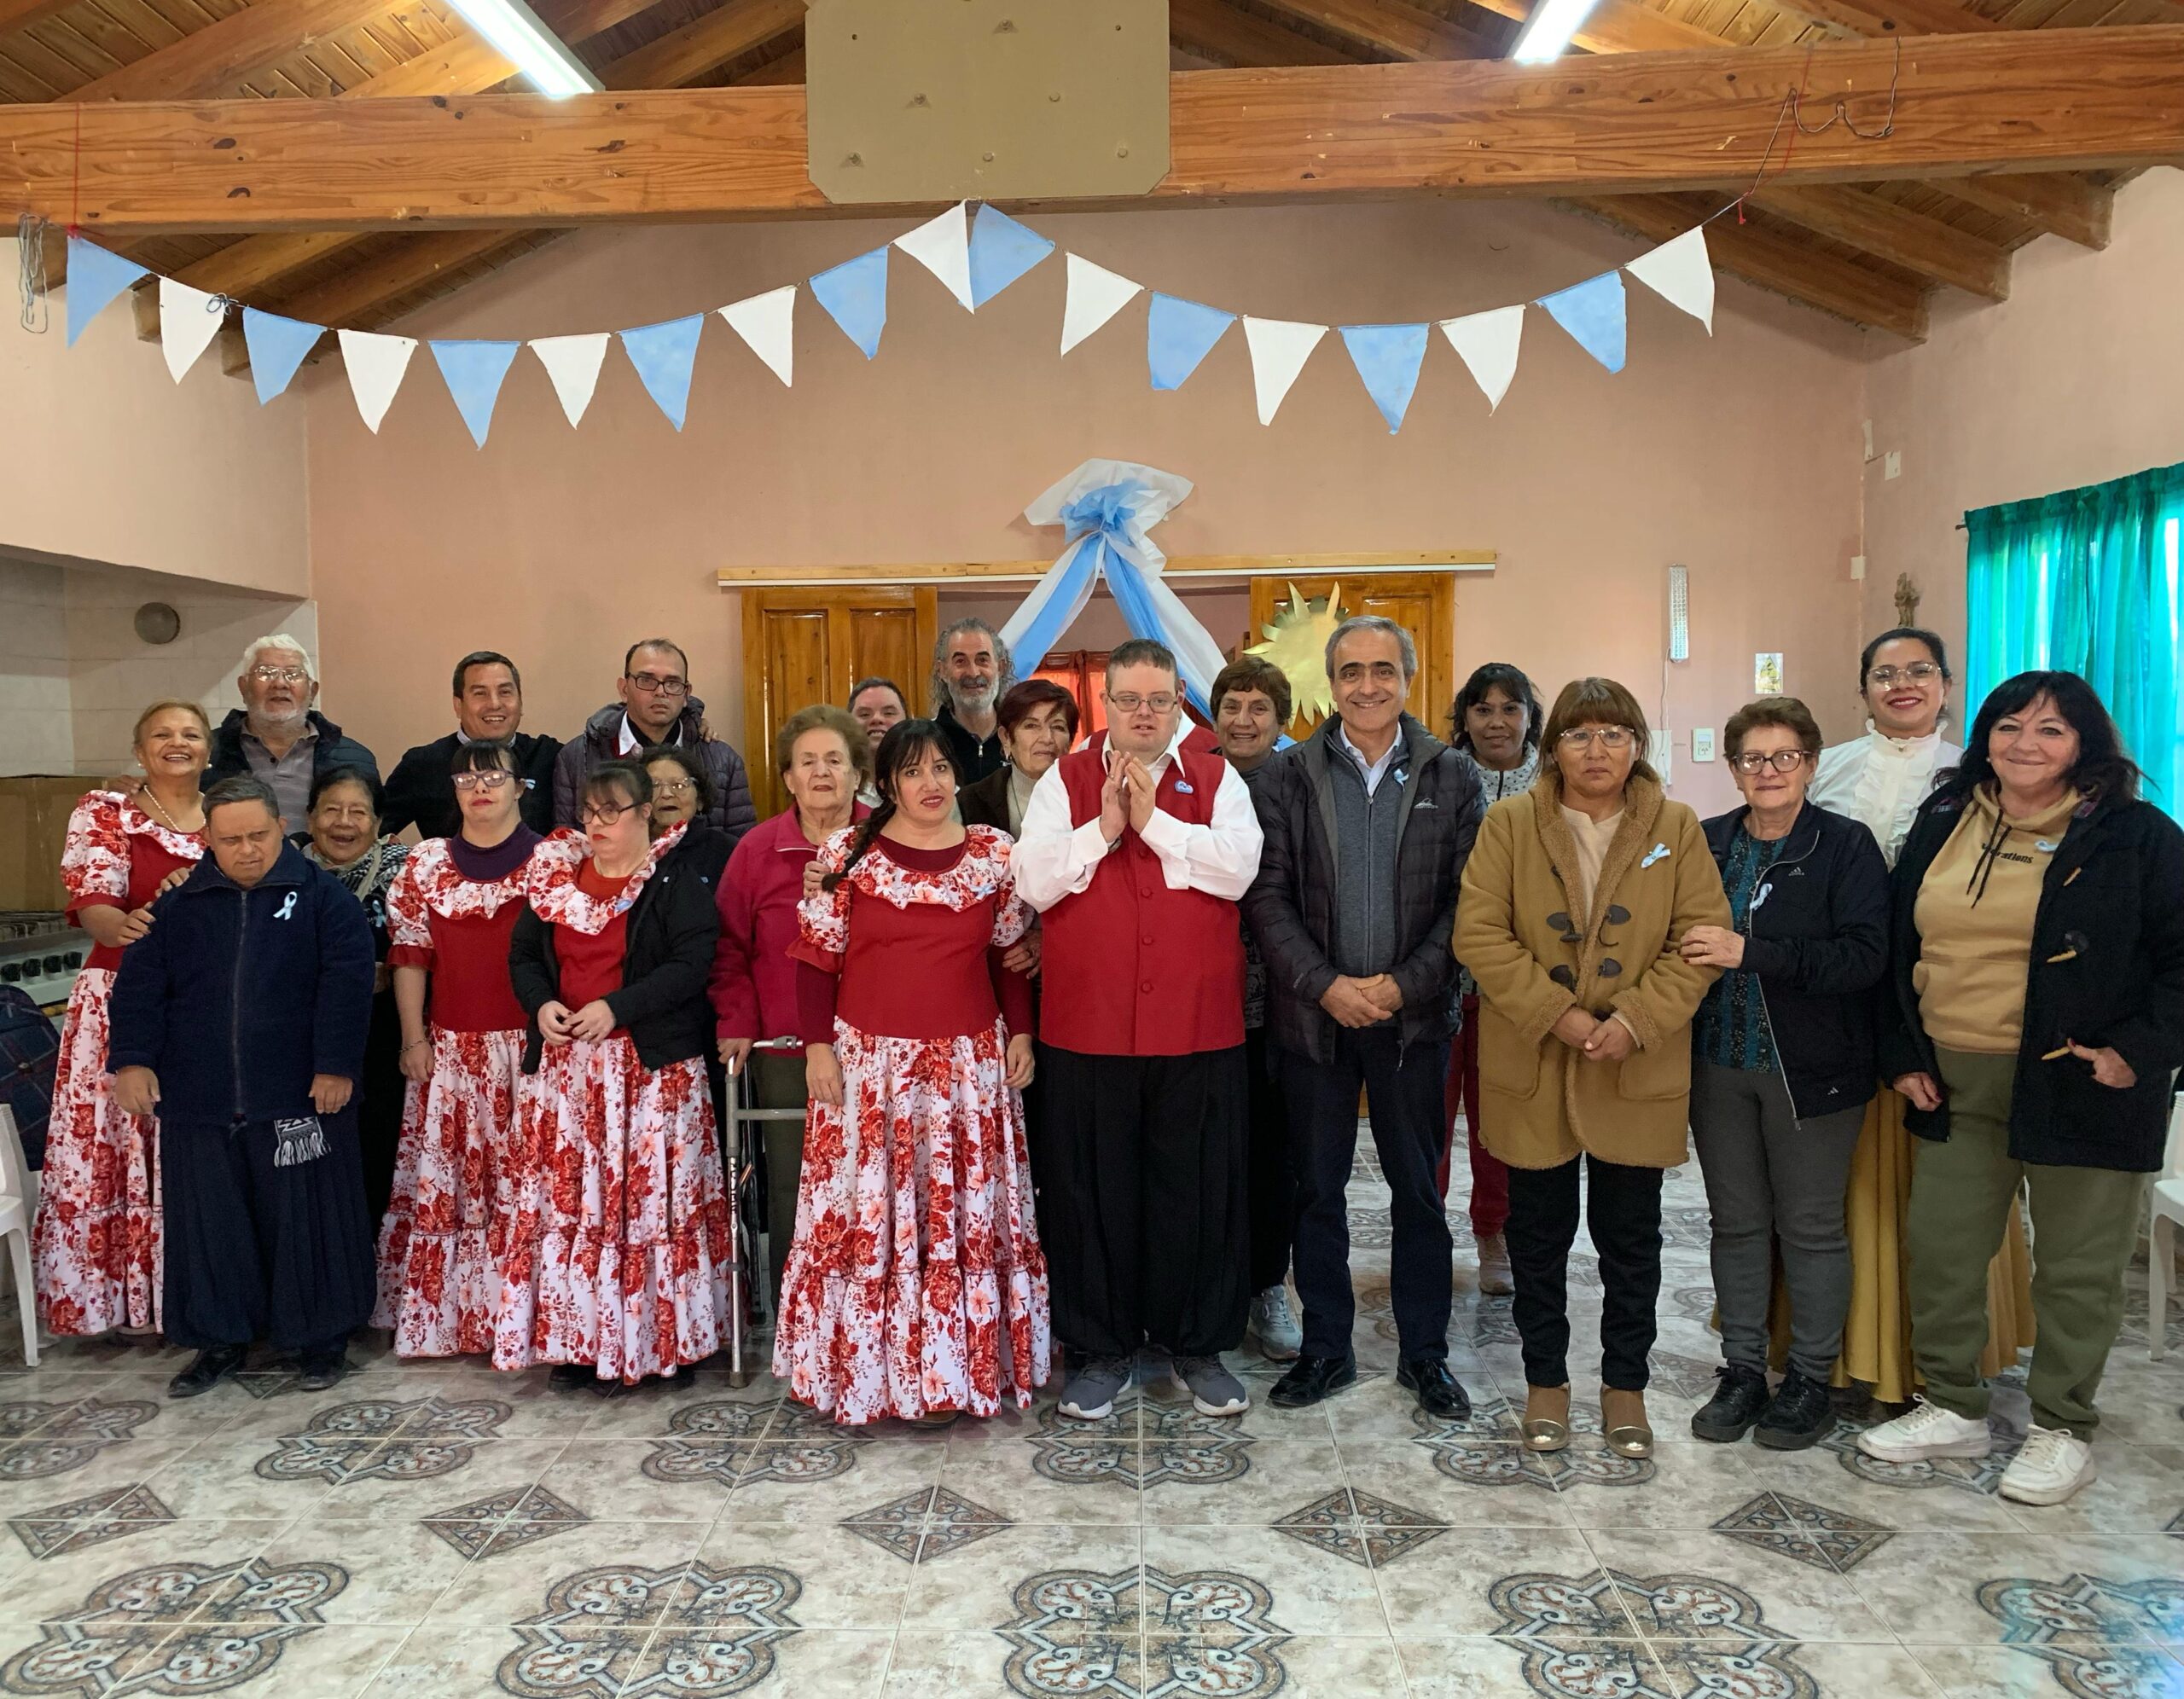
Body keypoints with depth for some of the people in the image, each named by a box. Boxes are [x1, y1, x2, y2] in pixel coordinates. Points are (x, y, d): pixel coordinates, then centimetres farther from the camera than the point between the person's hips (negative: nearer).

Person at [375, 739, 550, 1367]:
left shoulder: (554, 860, -1)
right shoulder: (426, 863, 7)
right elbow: (409, 955, 8)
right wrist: (413, 1038, 3)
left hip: (531, 1048, -3)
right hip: (449, 1049, 3)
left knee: (526, 1184, -2)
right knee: (440, 1184, 9)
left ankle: (519, 1321, 10)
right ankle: (438, 1316, 23)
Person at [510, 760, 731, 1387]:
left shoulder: (676, 885, -4)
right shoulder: (555, 879, 13)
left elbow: (691, 966, -14)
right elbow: (523, 955, 15)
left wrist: (617, 1008, -20)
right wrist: (540, 1005, -5)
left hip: (653, 1068, -5)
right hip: (567, 1063, 5)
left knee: (654, 1195, -2)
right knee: (567, 1198, 6)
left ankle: (667, 1339, 9)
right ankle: (577, 1339, 17)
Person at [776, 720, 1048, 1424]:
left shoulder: (994, 854, 4)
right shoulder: (848, 853, 0)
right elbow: (817, 959, 1)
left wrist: (1021, 1033, 2)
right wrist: (818, 1046, -4)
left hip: (968, 1062, 2)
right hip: (869, 1061, -1)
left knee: (965, 1212, 6)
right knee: (867, 1212, 2)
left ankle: (953, 1369, 21)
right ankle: (869, 1366, 18)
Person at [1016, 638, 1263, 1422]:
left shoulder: (1217, 779, 5)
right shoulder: (1065, 780, 5)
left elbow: (1238, 868, -11)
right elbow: (1032, 881, -6)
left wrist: (1153, 820, -13)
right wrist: (1103, 826, -15)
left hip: (1200, 1027, 0)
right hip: (1086, 1027, 0)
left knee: (1200, 1187, 10)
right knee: (1092, 1189, 9)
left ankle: (1199, 1343, 27)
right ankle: (1103, 1347, 26)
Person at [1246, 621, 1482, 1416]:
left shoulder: (1451, 777, 2)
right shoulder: (1288, 776, 1)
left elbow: (1465, 900, -2)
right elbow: (1268, 896, -3)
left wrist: (1402, 984, -12)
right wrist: (1327, 985, -12)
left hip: (1413, 1016, 0)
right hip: (1313, 1016, 0)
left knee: (1418, 1190, 10)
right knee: (1317, 1190, 10)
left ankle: (1424, 1352, 25)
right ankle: (1325, 1347, 25)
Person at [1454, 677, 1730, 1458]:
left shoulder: (1677, 828, 2)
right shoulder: (1509, 823, -1)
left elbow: (1701, 939, -3)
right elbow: (1479, 933, -8)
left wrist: (1635, 1020, -15)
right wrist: (1557, 1014, -16)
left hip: (1637, 1073, 1)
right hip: (1532, 1069, 0)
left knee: (1631, 1238, 11)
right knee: (1539, 1233, 11)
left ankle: (1625, 1384, 29)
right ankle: (1546, 1380, 28)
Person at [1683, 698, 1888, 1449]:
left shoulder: (1845, 845, -7)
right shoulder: (1707, 843, 6)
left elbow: (1864, 955, -18)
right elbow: (1678, 937, 15)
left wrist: (1748, 952, -23)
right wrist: (1694, 955, -6)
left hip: (1810, 1068, -4)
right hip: (1719, 1063, 4)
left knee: (1810, 1225, 7)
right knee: (1737, 1221, 12)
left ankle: (1811, 1379, 23)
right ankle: (1742, 1370, 25)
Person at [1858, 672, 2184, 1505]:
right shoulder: (1940, 825, 7)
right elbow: (1900, 948, 12)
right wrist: (1903, 1054, 6)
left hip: (2081, 1084, -4)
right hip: (1957, 1083, 4)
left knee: (2077, 1265, 8)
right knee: (1940, 1247, 10)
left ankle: (2063, 1431, 25)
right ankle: (1953, 1408, 27)